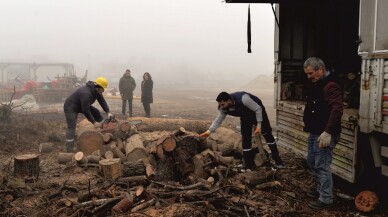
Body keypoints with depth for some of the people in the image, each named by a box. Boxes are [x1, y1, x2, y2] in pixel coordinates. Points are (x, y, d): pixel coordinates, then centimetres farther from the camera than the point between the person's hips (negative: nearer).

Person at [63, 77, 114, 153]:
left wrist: (108, 112, -17)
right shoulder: (86, 93, -36)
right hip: (71, 107, -9)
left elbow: (102, 101, -4)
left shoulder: (96, 90, -9)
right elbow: (86, 110, -33)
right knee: (71, 128, -15)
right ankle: (69, 150, -18)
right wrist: (94, 122, -27)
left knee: (96, 112, 3)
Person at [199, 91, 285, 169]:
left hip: (258, 111, -5)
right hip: (246, 117, 5)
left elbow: (258, 109, -30)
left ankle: (278, 161, 13)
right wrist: (209, 131, -21)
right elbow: (218, 120, -10)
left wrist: (259, 125, -29)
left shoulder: (243, 98, -41)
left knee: (267, 134, 1)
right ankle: (248, 165, 7)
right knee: (246, 139, -3)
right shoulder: (223, 108, -23)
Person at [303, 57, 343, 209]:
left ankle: (326, 199, 9)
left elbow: (337, 109, -28)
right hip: (314, 133, 10)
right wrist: (308, 125, 15)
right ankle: (320, 190, 34)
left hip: (324, 135, -10)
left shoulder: (330, 86, -18)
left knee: (322, 166, -3)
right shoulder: (316, 85, 14)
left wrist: (328, 132, -32)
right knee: (312, 162, 19)